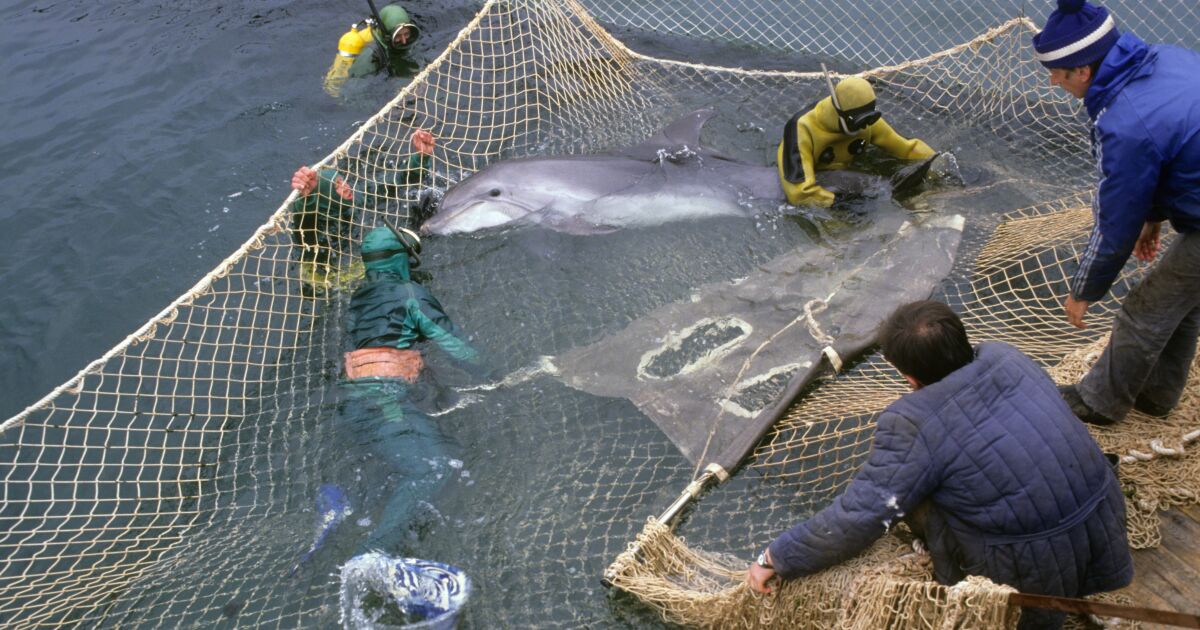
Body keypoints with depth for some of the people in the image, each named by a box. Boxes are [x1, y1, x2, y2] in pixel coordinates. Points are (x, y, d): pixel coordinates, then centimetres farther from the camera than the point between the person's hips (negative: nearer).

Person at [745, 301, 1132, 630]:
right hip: (1105, 524, 7)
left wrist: (776, 558, -8)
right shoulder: (1005, 357, -2)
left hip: (1038, 566, -7)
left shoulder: (914, 423, -21)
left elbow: (857, 517, -21)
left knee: (912, 496, 4)